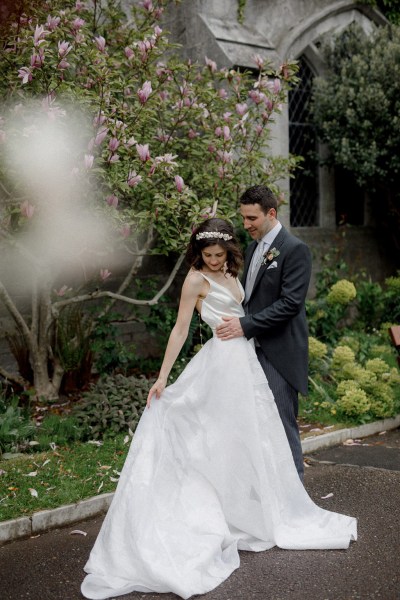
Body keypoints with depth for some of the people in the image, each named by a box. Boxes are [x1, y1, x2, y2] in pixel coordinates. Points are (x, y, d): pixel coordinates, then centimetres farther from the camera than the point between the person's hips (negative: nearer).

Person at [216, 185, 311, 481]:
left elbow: (290, 303, -18)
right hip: (253, 348, 8)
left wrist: (245, 325, -21)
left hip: (279, 352, -8)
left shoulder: (295, 250, -11)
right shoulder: (254, 247, 15)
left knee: (282, 422, -3)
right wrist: (235, 322, 10)